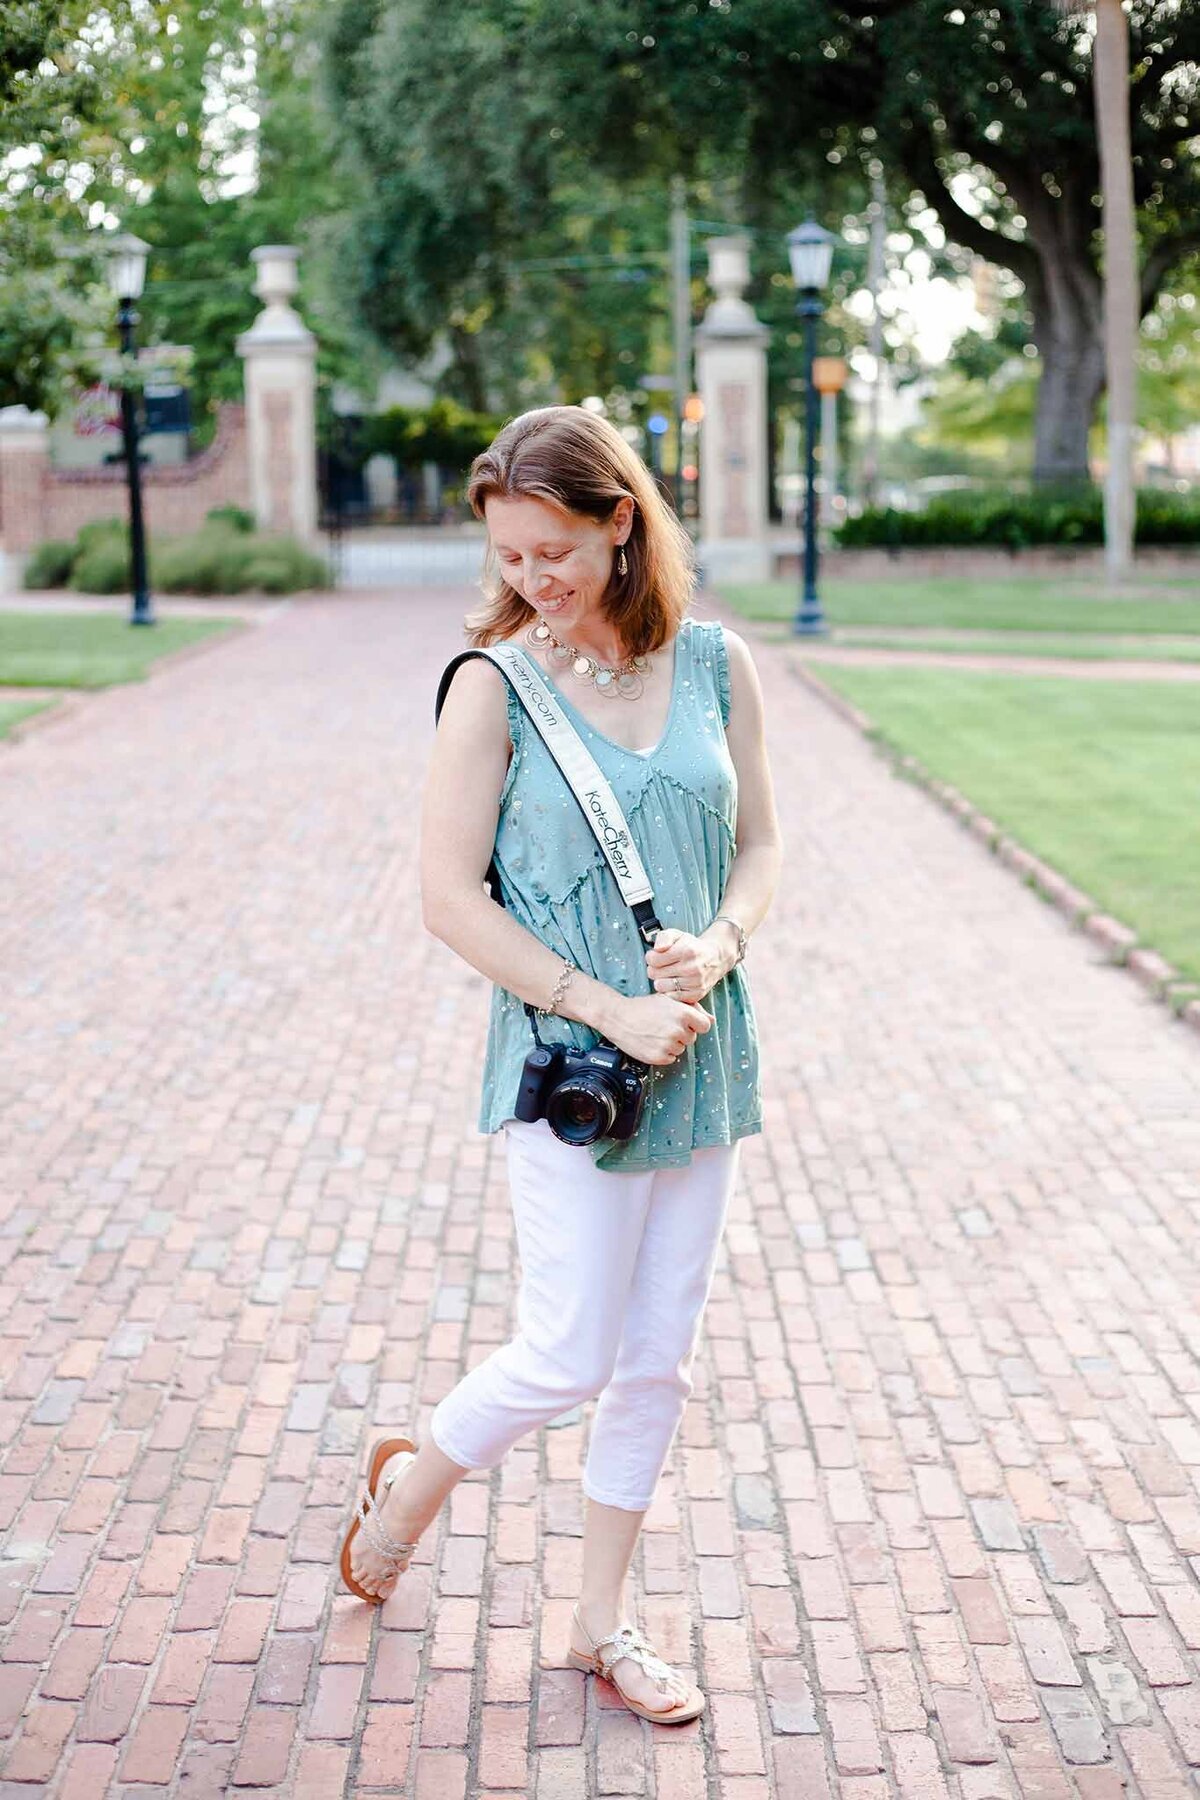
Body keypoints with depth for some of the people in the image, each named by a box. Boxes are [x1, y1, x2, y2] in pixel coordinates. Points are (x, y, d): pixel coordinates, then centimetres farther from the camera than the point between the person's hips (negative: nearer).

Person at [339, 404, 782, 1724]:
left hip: (701, 1057, 4)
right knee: (566, 1358, 1)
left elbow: (758, 844, 9)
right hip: (563, 1066, -4)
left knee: (658, 1358, 12)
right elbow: (450, 895, -11)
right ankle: (406, 1490, 32)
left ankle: (601, 1624, 30)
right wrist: (607, 1009, -16)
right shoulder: (497, 684, -10)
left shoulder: (716, 664, 1)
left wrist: (720, 943, -13)